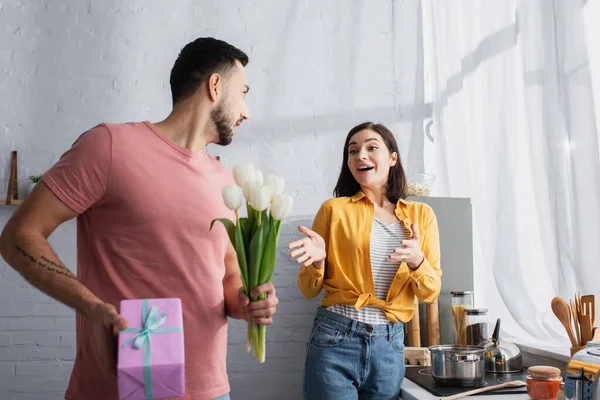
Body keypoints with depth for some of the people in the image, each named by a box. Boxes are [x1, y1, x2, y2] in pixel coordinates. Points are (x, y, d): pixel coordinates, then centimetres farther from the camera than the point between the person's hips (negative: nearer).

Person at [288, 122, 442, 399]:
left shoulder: (421, 214, 5)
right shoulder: (334, 209, -1)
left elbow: (431, 292, 3)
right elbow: (309, 290, 3)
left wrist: (416, 261, -16)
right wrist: (317, 261, -17)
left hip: (390, 344, 2)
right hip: (335, 339, -2)